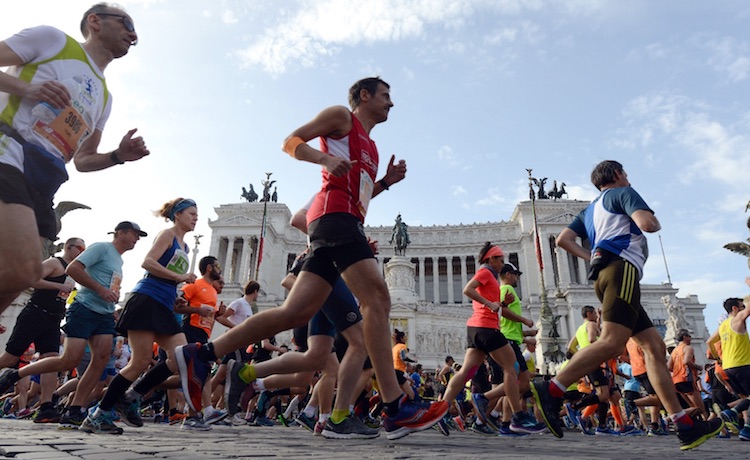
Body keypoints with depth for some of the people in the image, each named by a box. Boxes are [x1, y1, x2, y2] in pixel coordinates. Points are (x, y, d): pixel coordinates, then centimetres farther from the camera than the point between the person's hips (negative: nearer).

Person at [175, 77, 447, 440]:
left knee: (295, 313, -2)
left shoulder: (369, 146, 35)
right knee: (377, 298, -20)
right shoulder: (342, 116, 11)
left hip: (345, 222, 9)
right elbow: (291, 141, 4)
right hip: (335, 215, -9)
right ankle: (396, 409, -22)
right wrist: (325, 158, -13)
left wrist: (386, 182, 20)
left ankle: (200, 355, 3)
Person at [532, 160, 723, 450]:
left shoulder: (590, 210, 30)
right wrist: (656, 222, 13)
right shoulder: (622, 193, 8)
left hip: (605, 273, 10)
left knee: (655, 346, 5)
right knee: (613, 342, -24)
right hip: (622, 267, -9)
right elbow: (647, 223, -9)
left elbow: (563, 239, 21)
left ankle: (685, 426, 2)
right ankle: (551, 392, -33)